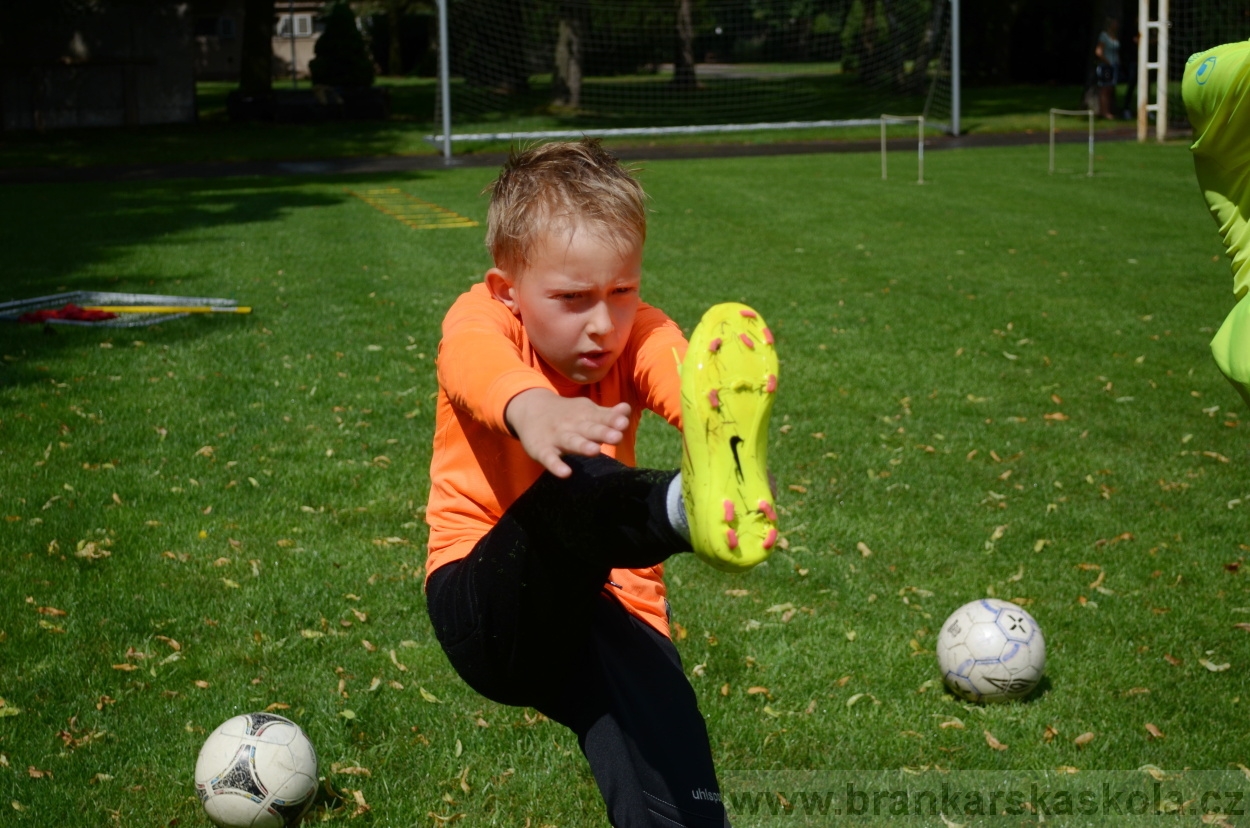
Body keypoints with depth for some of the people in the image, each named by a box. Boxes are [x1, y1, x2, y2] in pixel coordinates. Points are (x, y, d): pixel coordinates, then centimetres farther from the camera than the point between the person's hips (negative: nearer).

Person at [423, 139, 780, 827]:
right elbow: (477, 359, -34)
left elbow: (684, 373, -27)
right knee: (573, 482, -35)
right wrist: (528, 407, -59)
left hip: (604, 603, 3)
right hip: (484, 604, -3)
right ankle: (687, 506, -62)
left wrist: (728, 403, -52)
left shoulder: (634, 336, -3)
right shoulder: (483, 318, -8)